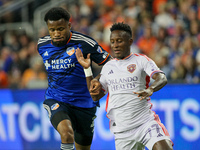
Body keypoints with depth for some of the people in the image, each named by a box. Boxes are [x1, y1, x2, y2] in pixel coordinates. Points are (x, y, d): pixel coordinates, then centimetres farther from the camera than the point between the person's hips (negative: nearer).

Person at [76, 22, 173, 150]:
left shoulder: (141, 60, 3)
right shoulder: (108, 67, 17)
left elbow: (162, 78, -12)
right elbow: (96, 97, 18)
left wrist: (150, 89, -34)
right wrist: (87, 68, 10)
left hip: (146, 121, -4)